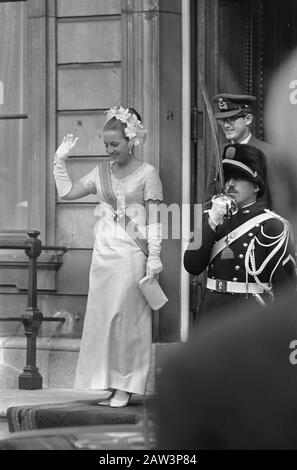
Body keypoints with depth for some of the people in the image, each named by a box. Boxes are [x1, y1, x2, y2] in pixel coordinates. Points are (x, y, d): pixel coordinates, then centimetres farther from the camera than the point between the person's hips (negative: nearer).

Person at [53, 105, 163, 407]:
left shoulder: (147, 173, -2)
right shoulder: (101, 172, 12)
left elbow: (154, 221, -4)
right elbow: (66, 192, 12)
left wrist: (153, 258, -9)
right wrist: (60, 160, 5)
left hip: (132, 253, -5)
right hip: (104, 251, 5)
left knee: (126, 315, -5)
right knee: (101, 315, 4)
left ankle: (125, 386, 1)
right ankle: (108, 383, 11)